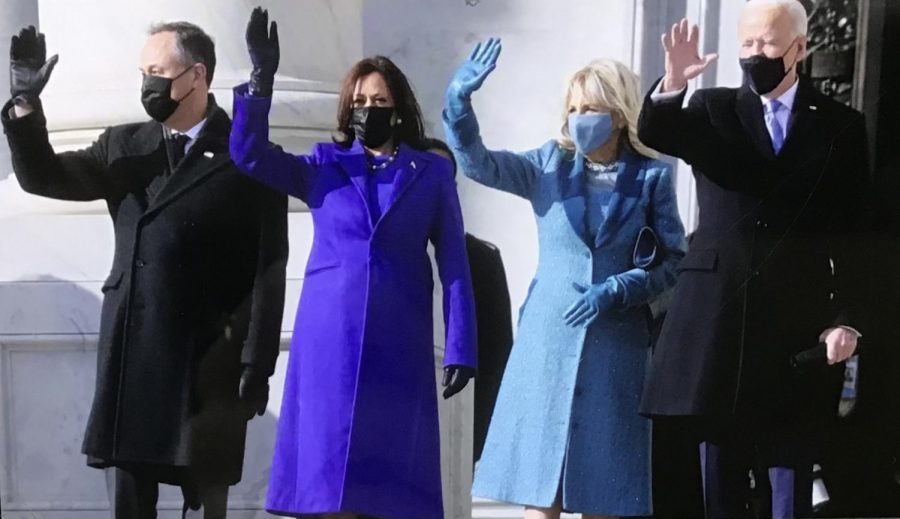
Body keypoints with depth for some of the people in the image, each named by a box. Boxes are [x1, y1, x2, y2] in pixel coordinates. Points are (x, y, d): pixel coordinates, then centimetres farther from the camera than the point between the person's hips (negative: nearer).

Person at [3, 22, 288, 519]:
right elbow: (42, 176, 8)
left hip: (208, 364, -4)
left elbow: (268, 270, -6)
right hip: (130, 359, 4)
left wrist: (257, 365, -10)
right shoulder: (123, 147, 12)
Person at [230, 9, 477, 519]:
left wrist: (462, 348, -3)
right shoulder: (323, 166, 10)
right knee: (329, 468, 2)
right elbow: (250, 154, -3)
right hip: (329, 339, 1)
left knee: (391, 471, 2)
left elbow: (454, 264, 3)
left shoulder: (432, 172, 6)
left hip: (398, 343, -1)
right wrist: (262, 79, -15)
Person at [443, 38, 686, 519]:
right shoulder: (550, 164, 5)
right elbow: (478, 163, -9)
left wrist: (616, 290, -14)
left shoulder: (651, 178, 1)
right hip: (548, 340, 1)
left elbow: (674, 260, 1)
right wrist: (459, 100, -25)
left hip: (614, 348, -1)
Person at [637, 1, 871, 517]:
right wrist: (672, 85, -30)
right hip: (718, 316, 1)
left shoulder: (840, 125, 4)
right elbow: (652, 135, -11)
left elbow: (853, 236, 1)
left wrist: (848, 319, -6)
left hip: (799, 324, -1)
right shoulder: (714, 109, 7)